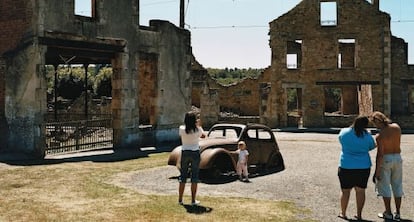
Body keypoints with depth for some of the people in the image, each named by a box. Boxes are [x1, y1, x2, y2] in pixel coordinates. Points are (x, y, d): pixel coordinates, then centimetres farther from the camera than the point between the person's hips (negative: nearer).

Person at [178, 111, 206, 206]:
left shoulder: (181, 129, -7)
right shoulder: (198, 129, -10)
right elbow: (203, 135, 11)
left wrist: (188, 123, 22)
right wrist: (199, 126, 24)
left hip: (185, 153, 2)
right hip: (195, 153, -2)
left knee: (183, 176, 11)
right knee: (194, 177, 5)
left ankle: (180, 199, 15)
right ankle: (193, 200, 7)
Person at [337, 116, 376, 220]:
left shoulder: (344, 132, -8)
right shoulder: (367, 135, -7)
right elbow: (372, 147, 9)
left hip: (346, 167, 0)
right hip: (363, 167, 1)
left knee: (345, 190, 9)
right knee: (360, 190, 9)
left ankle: (343, 213, 19)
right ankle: (359, 214, 16)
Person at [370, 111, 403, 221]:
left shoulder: (379, 136, -20)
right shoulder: (397, 127, -3)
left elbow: (380, 154, -21)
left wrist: (377, 171, -15)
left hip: (385, 160, -6)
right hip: (398, 158, 6)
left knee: (384, 186, 7)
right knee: (397, 186, 13)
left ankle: (388, 213, 11)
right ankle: (397, 213, 17)